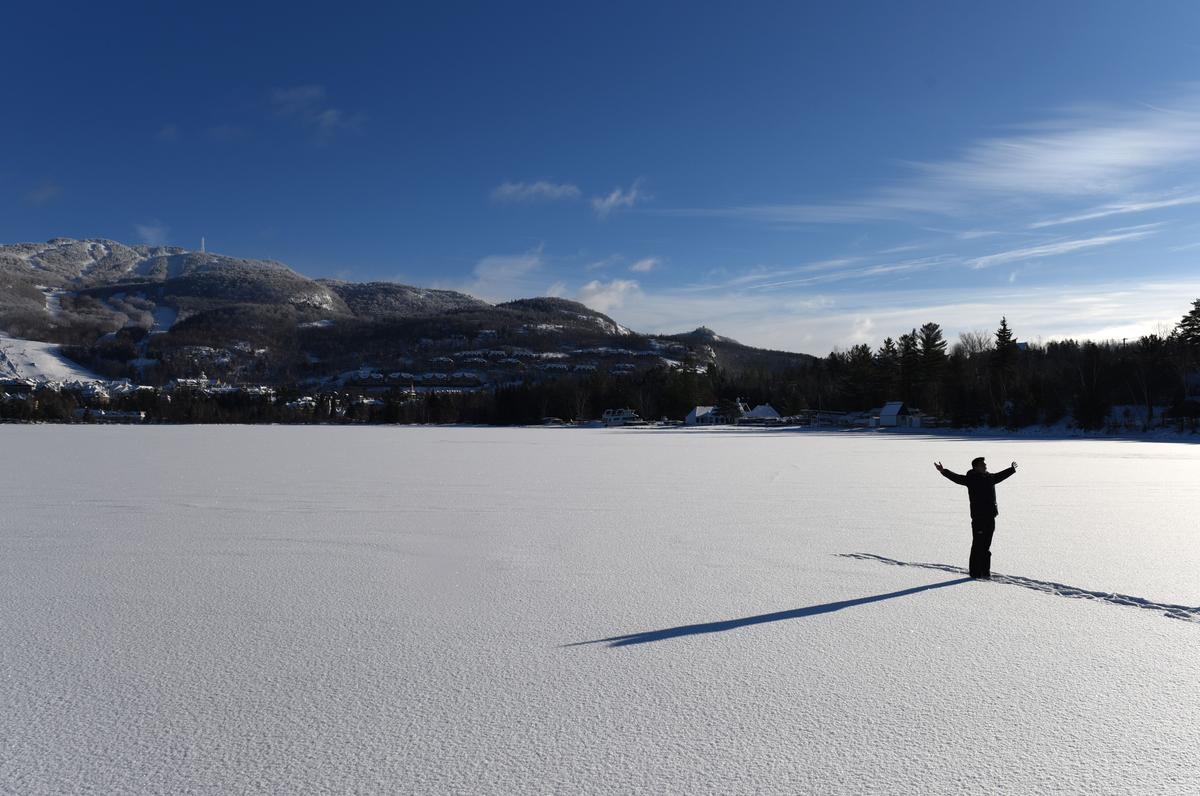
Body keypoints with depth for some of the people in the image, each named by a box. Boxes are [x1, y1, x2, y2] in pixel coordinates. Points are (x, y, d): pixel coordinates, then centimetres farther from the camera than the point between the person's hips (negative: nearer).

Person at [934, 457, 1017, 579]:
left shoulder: (990, 477, 14)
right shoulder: (971, 479, -7)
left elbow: (1001, 475, 33)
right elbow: (956, 478, -18)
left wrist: (1012, 469, 49)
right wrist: (943, 471, -33)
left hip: (990, 517, 7)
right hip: (978, 517, -7)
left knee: (986, 545, 13)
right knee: (977, 545, -3)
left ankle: (985, 571, 21)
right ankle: (975, 572, 4)